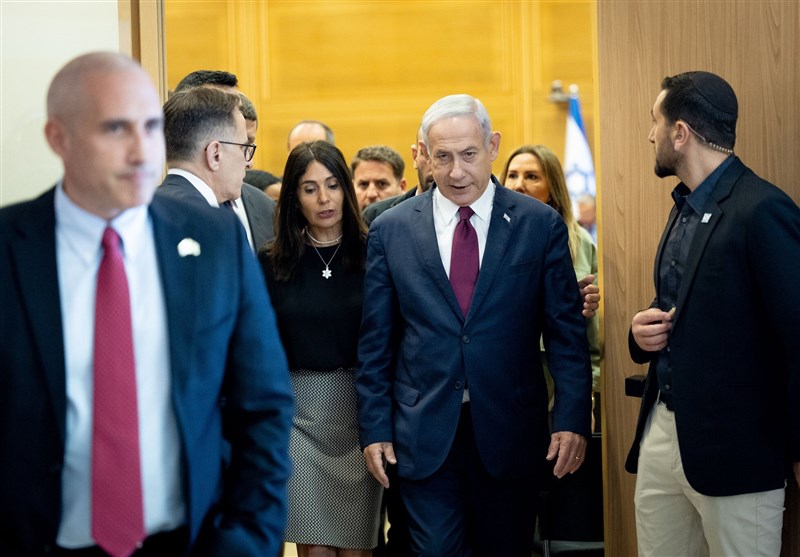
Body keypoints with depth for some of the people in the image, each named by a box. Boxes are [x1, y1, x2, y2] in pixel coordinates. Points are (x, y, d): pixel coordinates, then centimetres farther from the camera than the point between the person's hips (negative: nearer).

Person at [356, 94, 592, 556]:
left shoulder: (540, 225, 1)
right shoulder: (390, 231, 3)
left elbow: (567, 332, 2)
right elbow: (375, 341, 6)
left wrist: (573, 419, -6)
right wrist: (375, 427, 2)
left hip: (509, 432, 0)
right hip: (424, 435, 0)